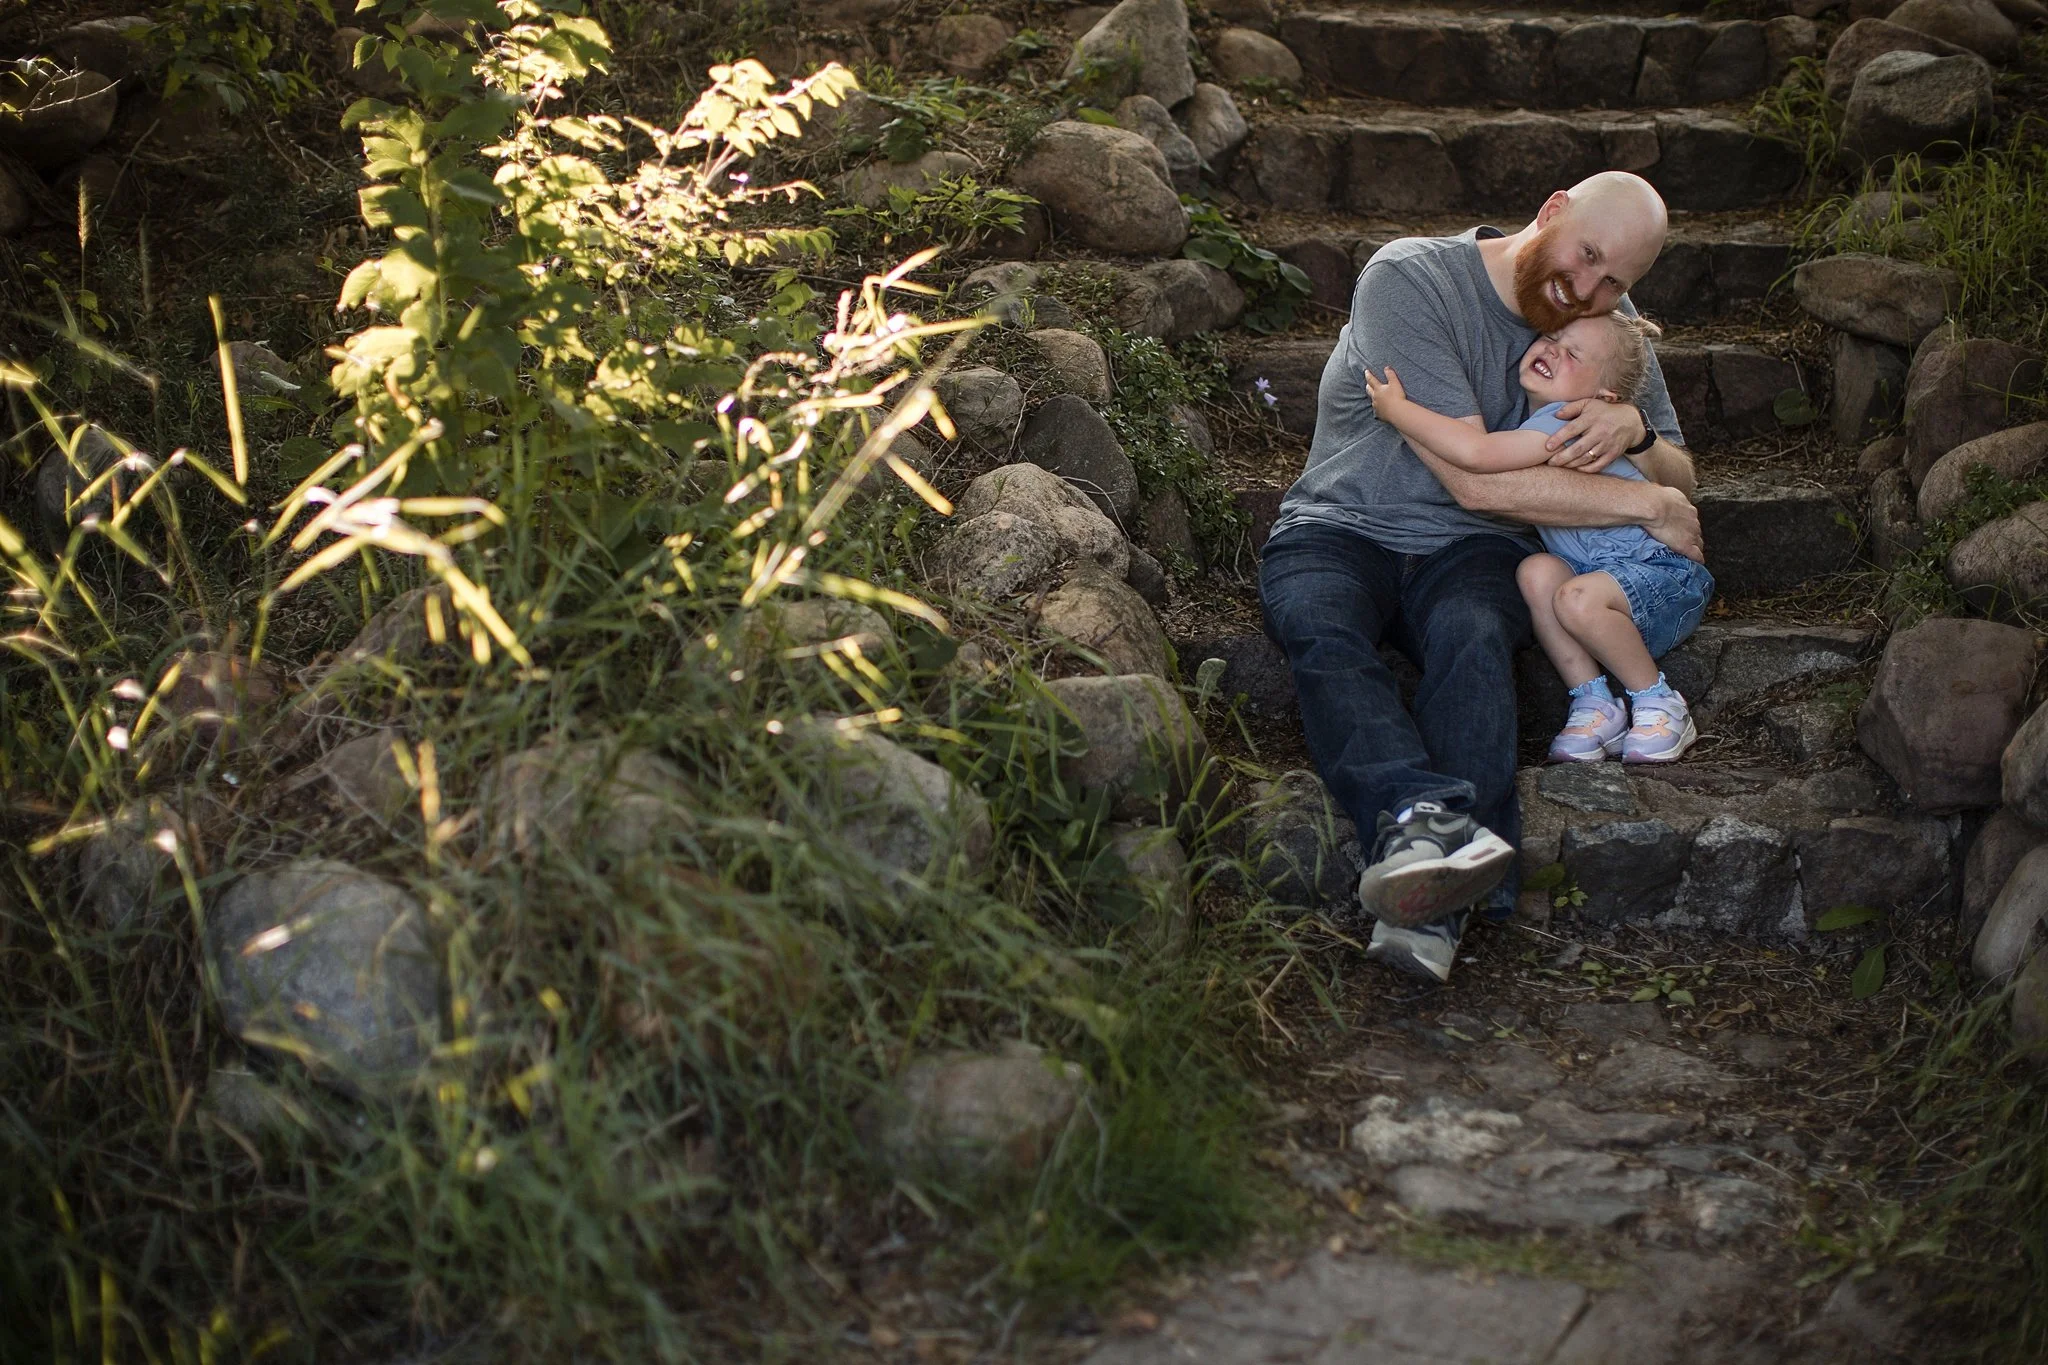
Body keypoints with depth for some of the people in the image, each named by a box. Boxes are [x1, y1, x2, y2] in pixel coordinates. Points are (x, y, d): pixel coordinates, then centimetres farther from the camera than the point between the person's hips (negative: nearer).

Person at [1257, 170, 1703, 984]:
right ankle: (1423, 815, -62)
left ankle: (1432, 907, -54)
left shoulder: (1611, 327, 8)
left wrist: (1635, 431, -11)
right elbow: (1476, 480, -18)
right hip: (1340, 531, -2)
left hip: (1470, 551, 3)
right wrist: (1647, 505, -10)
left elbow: (1678, 481, 15)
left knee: (1473, 635, -34)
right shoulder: (1408, 278, -13)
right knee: (1322, 637, -37)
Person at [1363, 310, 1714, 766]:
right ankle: (1595, 705, -11)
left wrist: (1397, 409, -26)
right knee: (1536, 570, -18)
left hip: (1668, 577, -8)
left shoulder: (1570, 421, -21)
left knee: (1578, 598, -33)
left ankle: (1659, 705, -9)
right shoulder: (1529, 423, 8)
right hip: (1604, 572, 8)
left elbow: (1475, 454, -34)